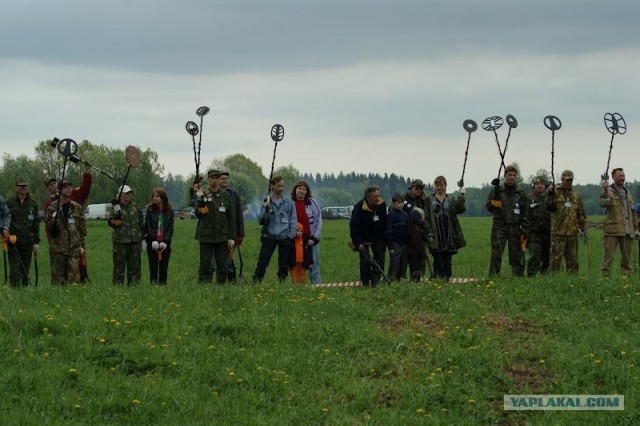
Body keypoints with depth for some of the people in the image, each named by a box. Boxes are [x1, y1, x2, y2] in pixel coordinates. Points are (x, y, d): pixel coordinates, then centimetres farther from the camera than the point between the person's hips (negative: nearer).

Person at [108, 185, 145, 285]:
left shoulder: (135, 207, 13)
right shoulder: (116, 208, 1)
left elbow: (141, 224, 18)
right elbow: (110, 222, -4)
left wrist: (143, 237, 16)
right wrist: (115, 221, -24)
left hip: (135, 240, 4)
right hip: (120, 240, -4)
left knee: (134, 264, 7)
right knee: (119, 263, -2)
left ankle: (133, 283, 14)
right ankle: (118, 283, 3)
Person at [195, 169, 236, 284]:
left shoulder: (225, 195, 8)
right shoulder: (202, 194, -1)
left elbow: (231, 217, 10)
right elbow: (198, 215, -7)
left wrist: (232, 237, 5)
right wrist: (200, 201, -24)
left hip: (222, 237, 3)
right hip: (206, 237, -3)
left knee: (222, 266, 6)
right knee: (205, 265, -1)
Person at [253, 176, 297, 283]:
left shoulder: (289, 202, 6)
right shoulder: (267, 201, 4)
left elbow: (293, 219, 9)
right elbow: (260, 220, 2)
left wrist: (292, 233, -3)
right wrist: (265, 209, -14)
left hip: (285, 237, 1)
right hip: (269, 237, -1)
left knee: (284, 264, 5)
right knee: (262, 262, -6)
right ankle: (256, 281, -4)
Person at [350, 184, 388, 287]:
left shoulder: (382, 205, -9)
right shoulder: (359, 208, -23)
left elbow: (385, 223, 5)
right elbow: (354, 227, -19)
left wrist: (385, 238, 3)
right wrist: (358, 242, -23)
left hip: (378, 237, 4)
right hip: (363, 239, -4)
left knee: (379, 259, -2)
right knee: (365, 261, -7)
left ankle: (375, 282, 0)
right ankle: (365, 284, 2)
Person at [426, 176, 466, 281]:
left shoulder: (451, 200, 13)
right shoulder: (430, 201, 7)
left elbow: (459, 209, -6)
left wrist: (461, 197, -20)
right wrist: (429, 235, -6)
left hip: (449, 236, 2)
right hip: (436, 236, -2)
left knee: (447, 261, 3)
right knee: (438, 261, -3)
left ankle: (447, 278, 9)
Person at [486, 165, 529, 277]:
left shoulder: (521, 194, 13)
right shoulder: (497, 191, 8)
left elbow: (525, 214, 13)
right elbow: (489, 208, -1)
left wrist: (525, 230, 4)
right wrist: (495, 197, -18)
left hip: (515, 229, 2)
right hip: (499, 227, -2)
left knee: (517, 255, 2)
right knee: (496, 254, -10)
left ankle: (518, 275, 6)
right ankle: (493, 276, -11)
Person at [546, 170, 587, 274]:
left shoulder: (576, 195, 15)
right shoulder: (556, 192, 2)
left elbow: (581, 214, 19)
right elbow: (549, 207, -12)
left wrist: (583, 228, 13)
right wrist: (550, 194, -25)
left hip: (572, 233, 5)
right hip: (558, 232, -5)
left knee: (572, 258, 9)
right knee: (556, 257, -5)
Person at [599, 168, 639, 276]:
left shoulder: (628, 193, 18)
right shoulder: (608, 191, -1)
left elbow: (633, 212, 22)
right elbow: (603, 203, -23)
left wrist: (636, 229, 17)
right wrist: (605, 189, -37)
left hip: (628, 231, 6)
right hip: (613, 230, -5)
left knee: (626, 257, 9)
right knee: (608, 256, -7)